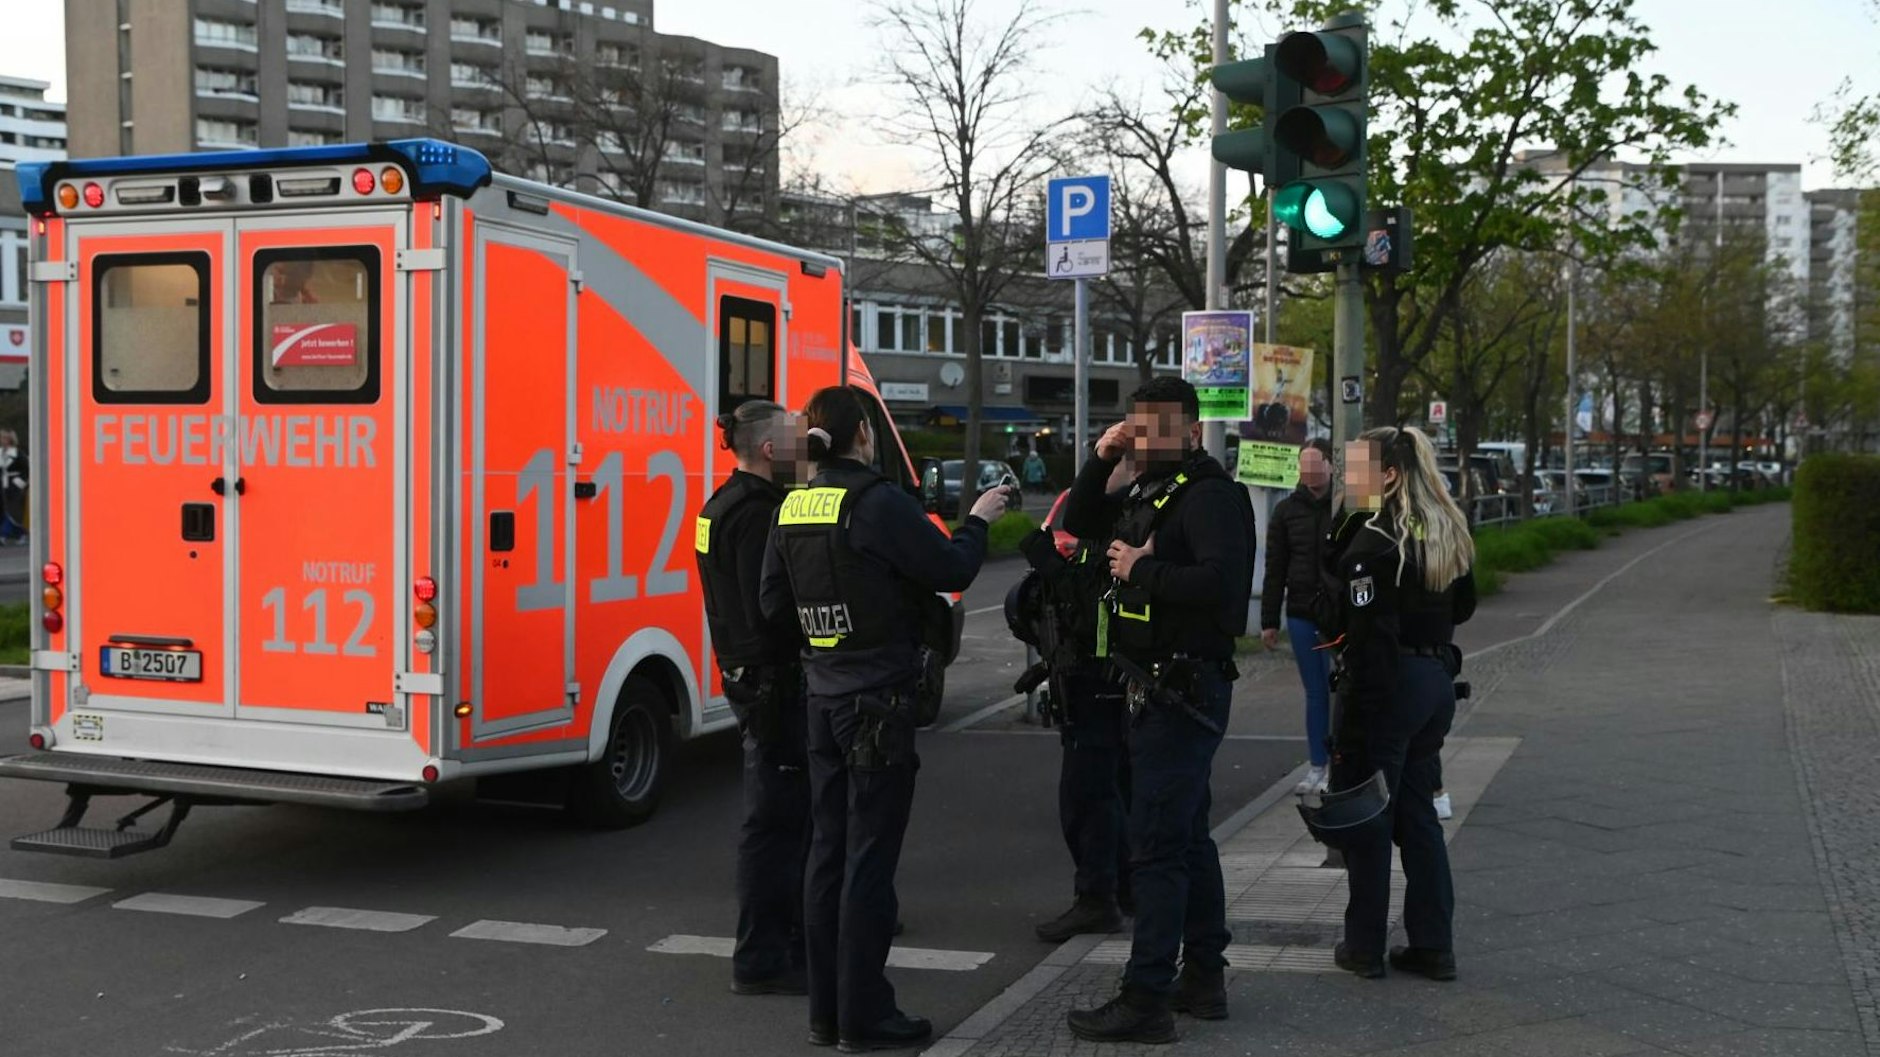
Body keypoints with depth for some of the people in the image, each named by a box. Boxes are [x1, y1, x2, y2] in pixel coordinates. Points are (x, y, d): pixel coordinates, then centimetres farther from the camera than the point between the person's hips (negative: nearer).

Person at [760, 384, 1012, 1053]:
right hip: (878, 702, -7)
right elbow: (952, 570, -10)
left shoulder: (792, 509, 6)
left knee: (828, 852, 13)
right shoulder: (877, 503, -15)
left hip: (823, 699, 7)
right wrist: (978, 521, 7)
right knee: (869, 860, -1)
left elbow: (773, 603, 12)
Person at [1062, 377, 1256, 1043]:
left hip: (1182, 692, -11)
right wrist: (1101, 462, 7)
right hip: (1161, 689, 11)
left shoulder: (1210, 495, -16)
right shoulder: (1149, 491, 14)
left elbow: (1221, 581, -30)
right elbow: (1078, 523, 22)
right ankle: (1203, 978, 28)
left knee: (1155, 846, -9)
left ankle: (1146, 1001, -5)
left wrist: (1140, 571, -21)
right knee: (1186, 836, 17)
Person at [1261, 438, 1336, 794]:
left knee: (1338, 690, 0)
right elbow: (1275, 570, 8)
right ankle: (1317, 767, 18)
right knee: (1315, 692, 10)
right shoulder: (1287, 510, 6)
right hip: (1301, 615, 3)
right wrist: (1269, 621, 5)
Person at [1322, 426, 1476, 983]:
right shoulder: (1448, 532, 9)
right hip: (1436, 680, 8)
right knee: (1418, 811, 15)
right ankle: (1433, 945, 18)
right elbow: (1463, 606, 20)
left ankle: (1366, 946, 12)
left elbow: (1370, 634, -22)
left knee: (1367, 815, 3)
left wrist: (1351, 719, -21)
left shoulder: (1374, 539, -17)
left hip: (1386, 684, -8)